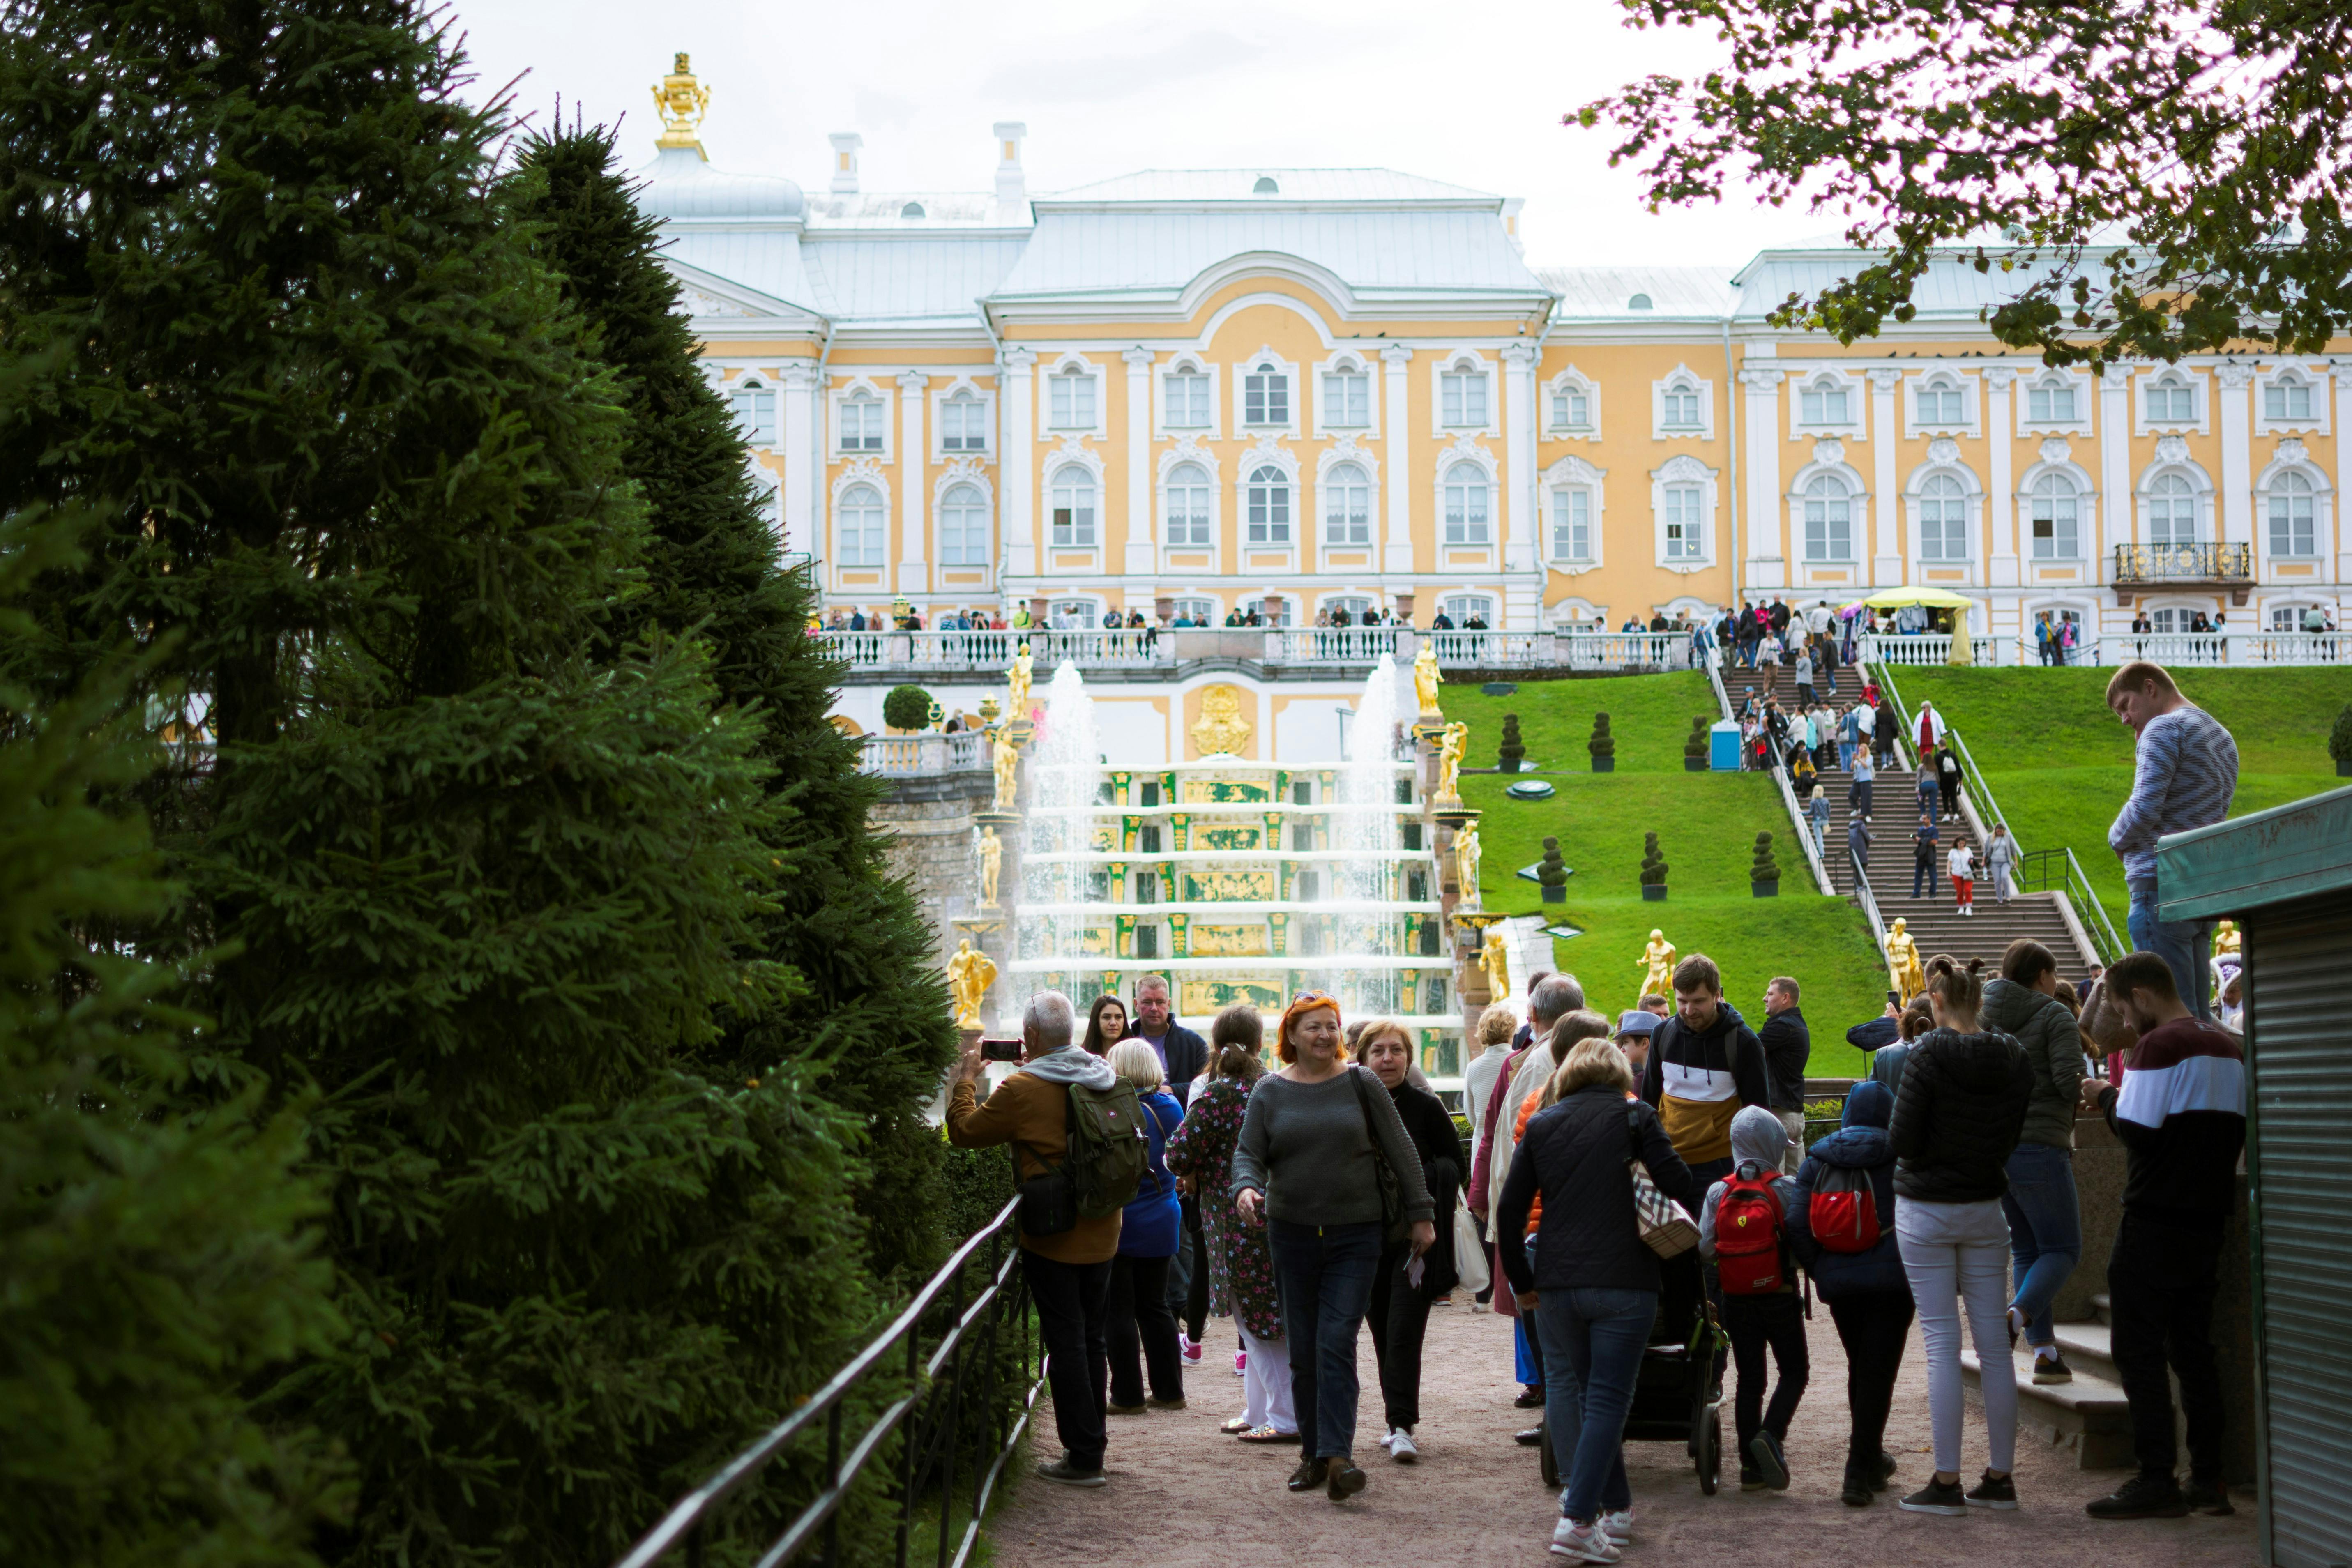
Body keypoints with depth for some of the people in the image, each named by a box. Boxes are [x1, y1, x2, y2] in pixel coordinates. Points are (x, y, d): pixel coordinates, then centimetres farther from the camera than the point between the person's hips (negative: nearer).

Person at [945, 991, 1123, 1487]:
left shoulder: (1023, 1091, -17)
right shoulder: (1104, 1078, 3)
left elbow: (965, 1131, -7)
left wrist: (965, 1080, 8)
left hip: (1053, 1237, -6)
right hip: (1102, 1234, 6)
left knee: (1065, 1340, -1)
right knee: (1092, 1337, 15)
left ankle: (1082, 1456, 1)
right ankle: (1092, 1444, 23)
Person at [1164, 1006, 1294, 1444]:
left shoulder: (1217, 1095, -14)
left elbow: (1179, 1154, -17)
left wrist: (1193, 1175, 7)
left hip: (1237, 1218, -6)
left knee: (1256, 1323, 1)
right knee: (1265, 1318, 16)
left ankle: (1288, 1418, 2)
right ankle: (1257, 1412, 23)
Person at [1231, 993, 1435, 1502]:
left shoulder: (1362, 1086, 2)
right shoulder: (1270, 1092, 5)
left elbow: (1401, 1152, 6)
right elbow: (1249, 1152, 3)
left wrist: (1420, 1215, 4)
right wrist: (1246, 1187, -20)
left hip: (1355, 1235, -2)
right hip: (1292, 1232, 2)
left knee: (1337, 1343, -13)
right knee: (1303, 1351, 6)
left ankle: (1337, 1454, -18)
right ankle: (1312, 1453, 16)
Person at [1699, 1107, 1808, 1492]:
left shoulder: (1718, 1192, -2)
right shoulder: (1787, 1189, -9)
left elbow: (1704, 1248, -5)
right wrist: (1782, 1251, 9)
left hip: (1736, 1298, 3)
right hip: (1779, 1297, -3)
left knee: (1749, 1378, 9)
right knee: (1795, 1371, 11)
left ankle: (1751, 1466, 8)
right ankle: (1771, 1435, -12)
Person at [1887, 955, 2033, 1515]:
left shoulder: (1929, 1056, -15)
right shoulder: (2014, 1060, 1)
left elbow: (1902, 1139, -14)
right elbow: (2011, 1138, 8)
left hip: (1926, 1211, -5)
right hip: (1986, 1209, 5)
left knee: (1941, 1343, -2)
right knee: (1994, 1342, 9)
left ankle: (1947, 1483, 0)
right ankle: (1999, 1477, 13)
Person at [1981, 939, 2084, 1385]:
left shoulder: (1983, 1016, 11)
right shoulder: (2054, 1016, -7)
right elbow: (2071, 1082, -16)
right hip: (2039, 1147, -6)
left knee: (2027, 1250, 13)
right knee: (2063, 1249, 2)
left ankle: (2044, 1350, 9)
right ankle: (2016, 1316, -22)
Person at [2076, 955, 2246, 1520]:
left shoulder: (2158, 1045, -13)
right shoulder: (2228, 1046, 13)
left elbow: (2139, 1132, -19)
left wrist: (2106, 1097, -1)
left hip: (2156, 1221, -8)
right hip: (2209, 1218, 8)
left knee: (2140, 1351, -3)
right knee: (2194, 1350, 13)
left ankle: (2156, 1483, -5)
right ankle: (2208, 1478, 12)